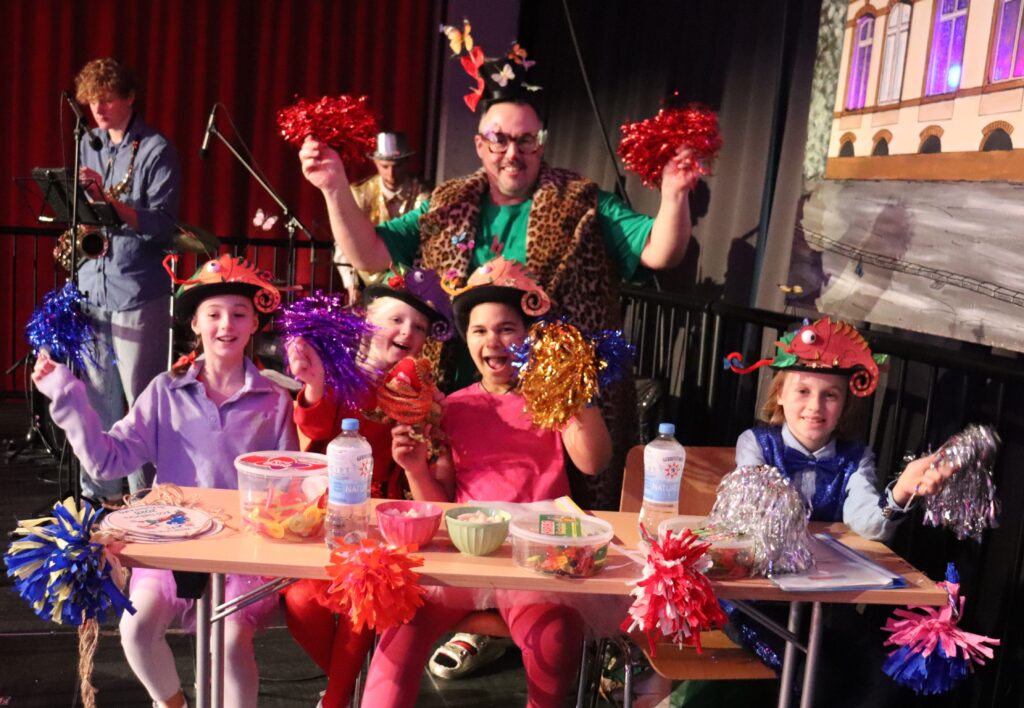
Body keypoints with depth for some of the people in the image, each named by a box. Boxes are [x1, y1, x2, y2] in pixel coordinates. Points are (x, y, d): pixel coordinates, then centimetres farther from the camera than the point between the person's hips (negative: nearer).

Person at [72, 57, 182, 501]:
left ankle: (145, 497, 11)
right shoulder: (88, 144, 14)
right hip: (91, 287, 6)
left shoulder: (155, 150, -6)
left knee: (140, 400, -1)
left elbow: (162, 224, -15)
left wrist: (108, 200, -25)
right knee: (95, 397, 11)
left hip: (137, 293, -6)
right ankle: (98, 493, 24)